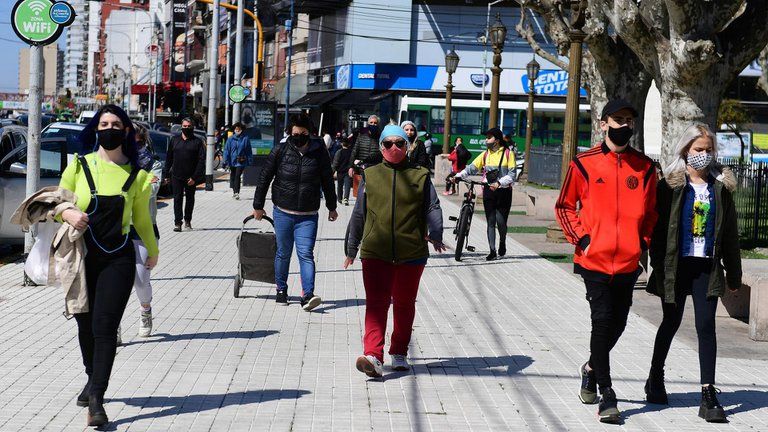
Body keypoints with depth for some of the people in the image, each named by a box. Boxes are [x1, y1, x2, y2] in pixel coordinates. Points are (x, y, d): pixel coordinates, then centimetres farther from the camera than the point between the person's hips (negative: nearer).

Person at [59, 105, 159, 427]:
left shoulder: (136, 175, 4)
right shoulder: (79, 167, 3)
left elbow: (141, 217, 18)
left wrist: (153, 250, 28)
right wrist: (68, 213, -13)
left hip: (119, 258, -1)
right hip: (82, 256, 2)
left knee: (104, 326, -12)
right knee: (85, 324, 12)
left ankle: (96, 400, -15)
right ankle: (93, 379, 37)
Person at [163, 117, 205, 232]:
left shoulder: (197, 142, -1)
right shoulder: (175, 140, 8)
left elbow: (201, 161, -6)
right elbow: (169, 158, 11)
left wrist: (195, 177, -14)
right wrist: (166, 174, 5)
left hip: (191, 177, -1)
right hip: (176, 176, 1)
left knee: (190, 199, 11)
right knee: (177, 199, -3)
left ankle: (187, 221, 26)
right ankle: (177, 223, -2)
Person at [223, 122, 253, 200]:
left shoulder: (245, 139, -2)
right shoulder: (230, 139, 2)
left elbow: (249, 151, 2)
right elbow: (227, 150, 3)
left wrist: (250, 161, 0)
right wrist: (226, 161, -3)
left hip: (241, 162, -3)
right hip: (232, 161, 3)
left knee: (237, 176, -14)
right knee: (232, 176, 13)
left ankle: (237, 192, -16)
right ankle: (234, 191, 29)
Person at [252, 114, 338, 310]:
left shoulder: (319, 153, -1)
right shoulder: (280, 151, -3)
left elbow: (327, 181, 12)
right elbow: (264, 178, 5)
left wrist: (332, 207, 19)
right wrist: (258, 206, 8)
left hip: (308, 216, -1)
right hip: (283, 213, 1)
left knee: (306, 254, -9)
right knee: (283, 253, 11)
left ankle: (308, 295, -14)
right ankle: (281, 289, 27)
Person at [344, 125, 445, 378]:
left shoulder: (420, 176, 8)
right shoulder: (370, 176, 9)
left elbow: (433, 208, 1)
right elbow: (359, 214, 14)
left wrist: (435, 235, -17)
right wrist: (352, 248, 17)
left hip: (411, 253, 1)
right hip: (375, 252, -1)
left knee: (405, 304, 12)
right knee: (376, 303, -12)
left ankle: (399, 353, 27)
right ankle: (373, 356, -23)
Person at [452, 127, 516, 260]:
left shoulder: (508, 154, -1)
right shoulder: (485, 154, 10)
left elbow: (511, 175, -8)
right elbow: (472, 168, 2)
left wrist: (499, 183, -24)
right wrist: (459, 175, -14)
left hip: (503, 191, -3)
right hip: (488, 191, 3)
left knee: (501, 221, -4)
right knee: (490, 222, 0)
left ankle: (502, 242, 25)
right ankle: (492, 251, 4)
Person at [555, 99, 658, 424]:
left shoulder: (645, 167, 7)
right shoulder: (584, 164, -1)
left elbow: (650, 211, 18)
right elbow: (564, 206, 8)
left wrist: (643, 241, 4)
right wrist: (581, 239, -4)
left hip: (628, 261, 3)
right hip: (594, 259, -3)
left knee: (618, 323, 11)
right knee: (602, 321, -7)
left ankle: (593, 367, 39)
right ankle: (606, 396, 0)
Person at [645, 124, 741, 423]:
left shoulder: (721, 186, 7)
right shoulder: (671, 185, -1)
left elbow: (730, 232, 11)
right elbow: (658, 227, -3)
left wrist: (733, 273, 10)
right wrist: (660, 266, -8)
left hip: (707, 267, 2)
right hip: (676, 265, -1)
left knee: (706, 326, -6)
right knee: (671, 322, 11)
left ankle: (708, 395, -5)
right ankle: (655, 378, 33)